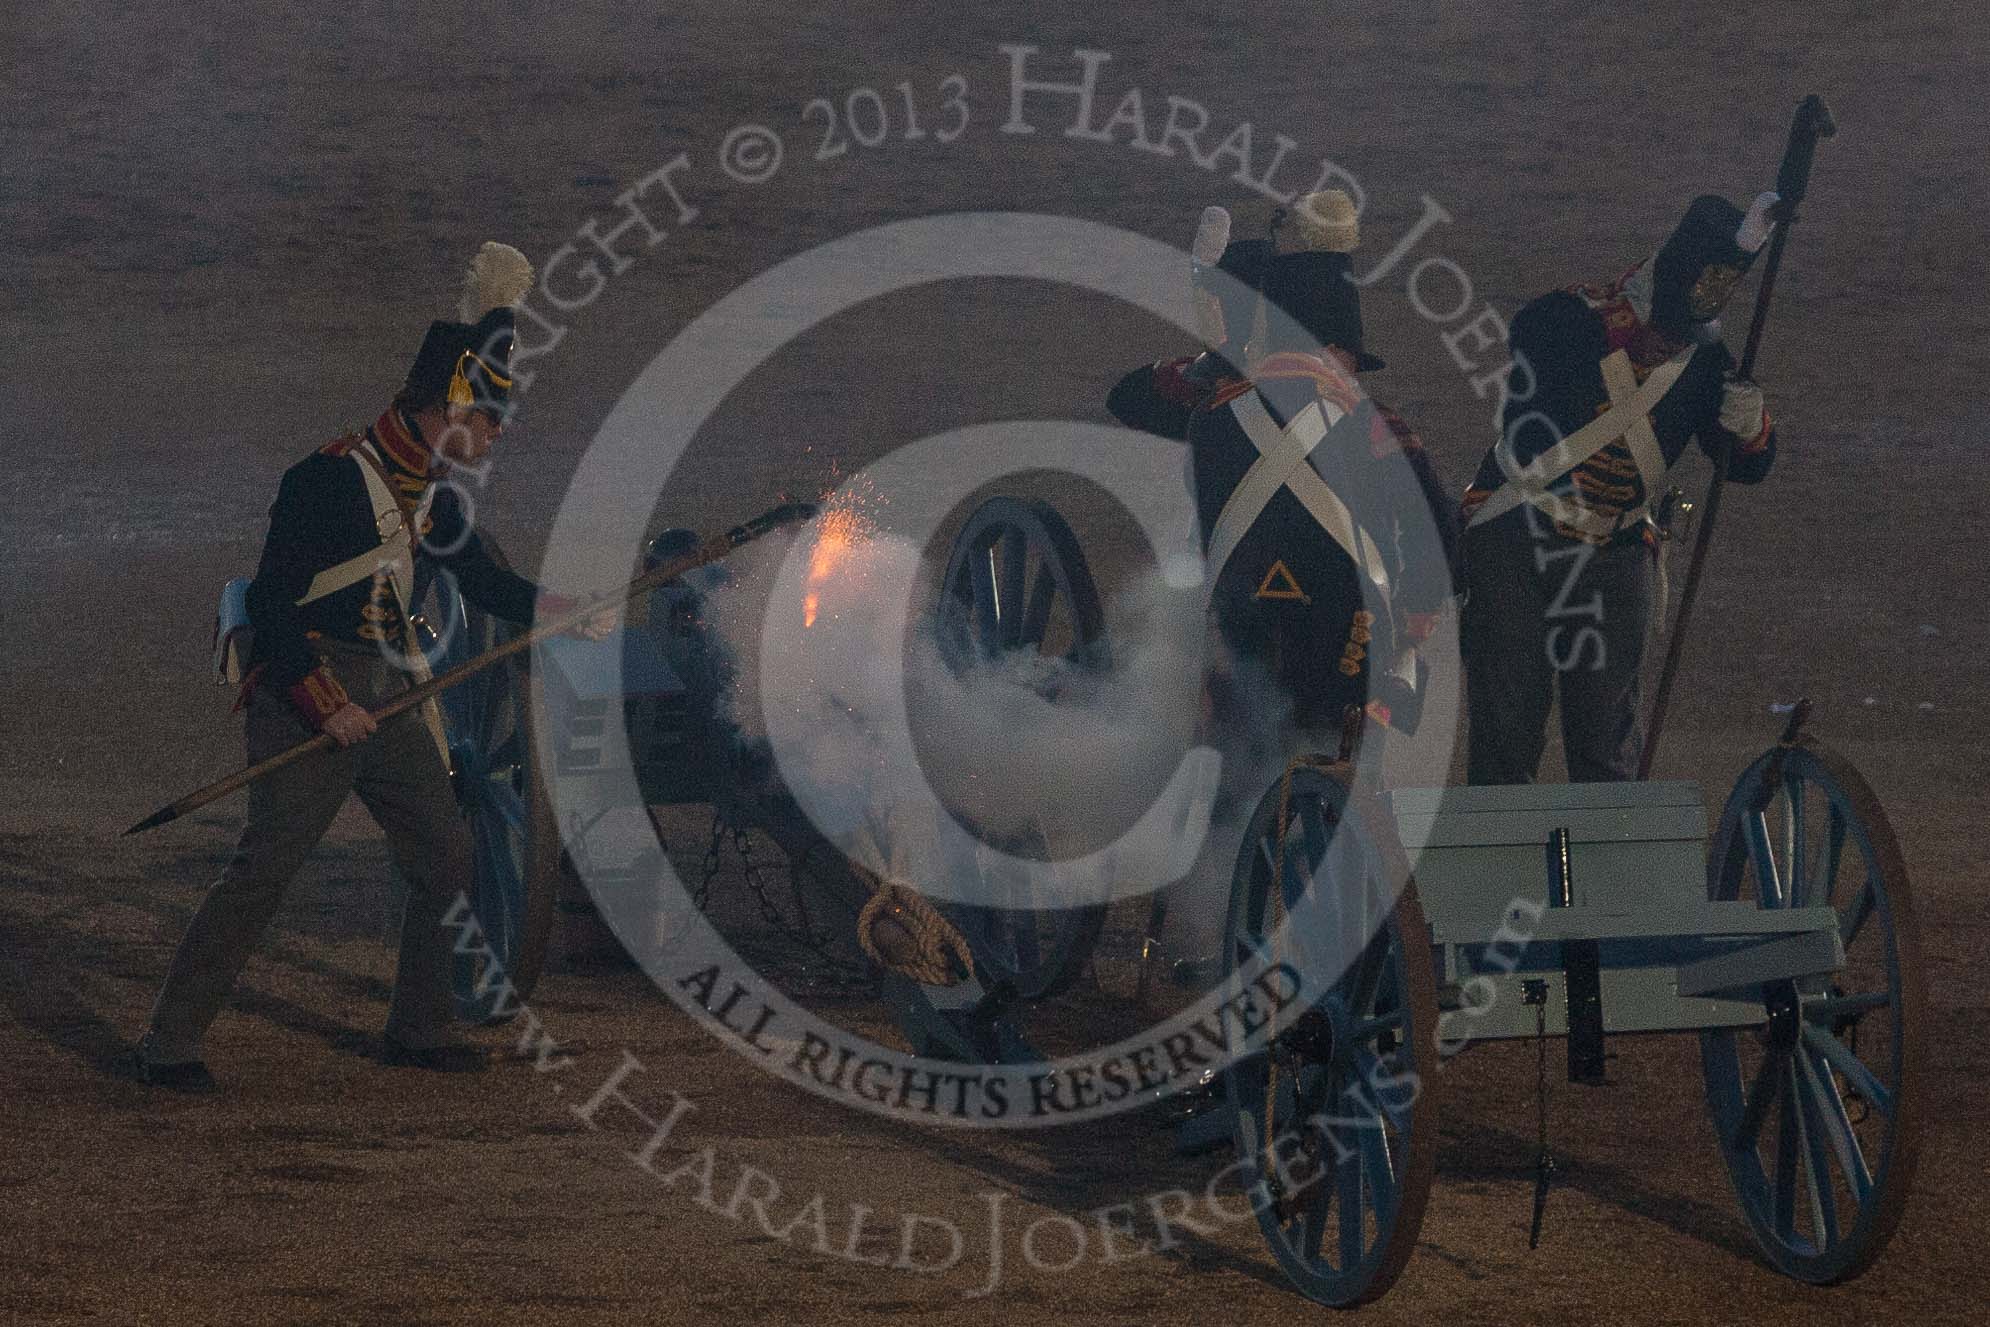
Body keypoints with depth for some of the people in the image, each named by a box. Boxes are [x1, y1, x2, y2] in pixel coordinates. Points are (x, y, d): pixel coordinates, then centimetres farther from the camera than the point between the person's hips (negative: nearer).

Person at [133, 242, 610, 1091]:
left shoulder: (431, 500, 12)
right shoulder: (329, 479, -14)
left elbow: (484, 582, 23)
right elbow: (271, 604, -17)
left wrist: (566, 610, 7)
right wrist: (326, 704, -20)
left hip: (390, 700, 8)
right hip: (310, 694, -8)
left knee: (446, 860, 8)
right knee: (266, 865, -13)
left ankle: (419, 1029, 23)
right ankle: (169, 1043, -10)